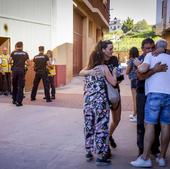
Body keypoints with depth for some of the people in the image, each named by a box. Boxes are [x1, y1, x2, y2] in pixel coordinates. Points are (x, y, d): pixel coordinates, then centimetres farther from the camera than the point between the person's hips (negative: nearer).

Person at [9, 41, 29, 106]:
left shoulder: (13, 53, 4)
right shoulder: (25, 53, 5)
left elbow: (9, 62, 0)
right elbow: (28, 63, 4)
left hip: (15, 70, 1)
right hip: (21, 70, -1)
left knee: (14, 86, 16)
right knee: (20, 86, 0)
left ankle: (14, 100, 26)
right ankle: (19, 102, -3)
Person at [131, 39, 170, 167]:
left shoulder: (151, 55, 5)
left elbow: (143, 69, -10)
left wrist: (137, 65, 9)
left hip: (155, 93, -4)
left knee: (150, 125, -4)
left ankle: (145, 158, -3)